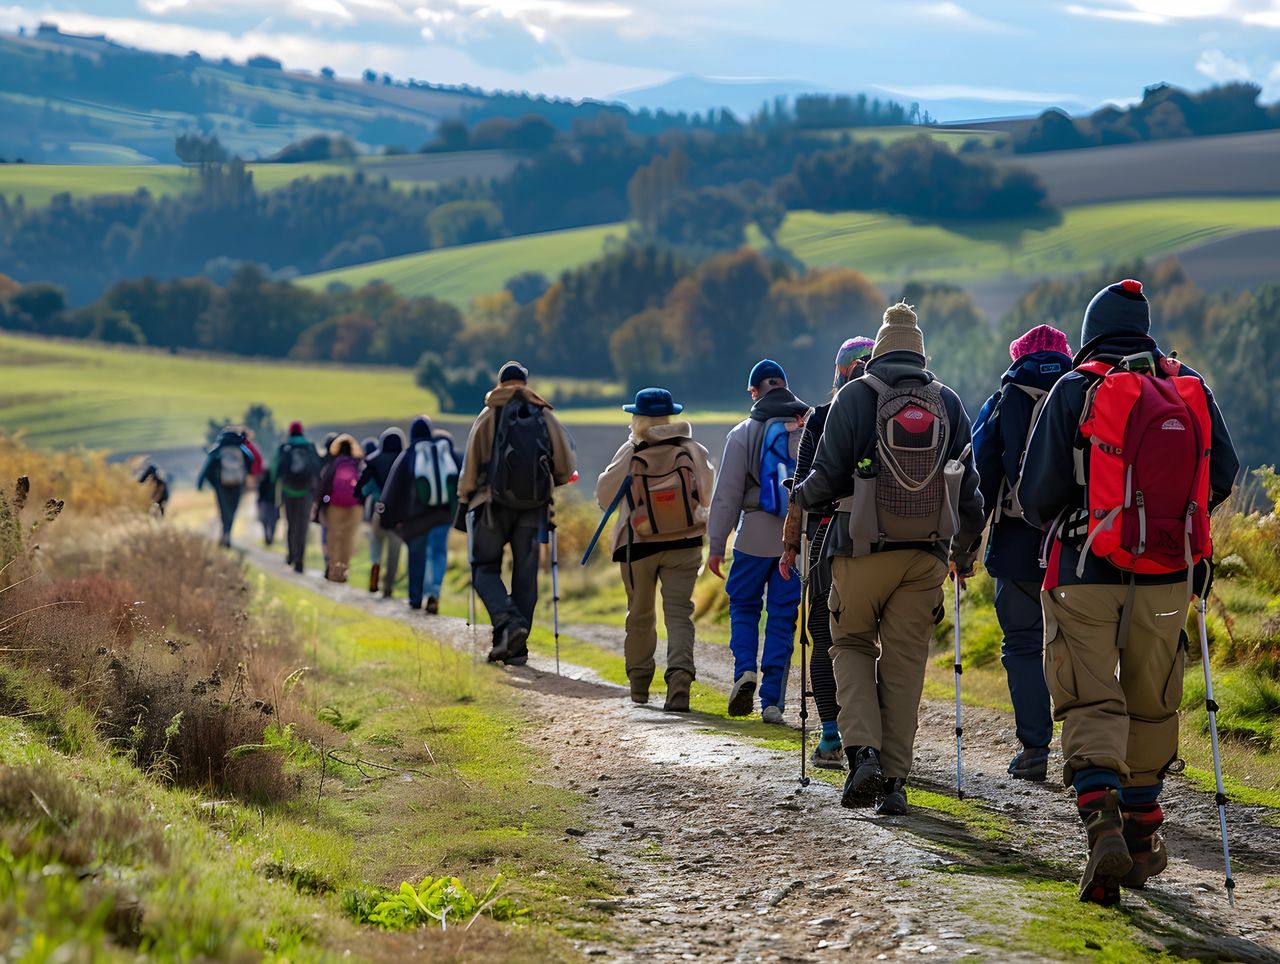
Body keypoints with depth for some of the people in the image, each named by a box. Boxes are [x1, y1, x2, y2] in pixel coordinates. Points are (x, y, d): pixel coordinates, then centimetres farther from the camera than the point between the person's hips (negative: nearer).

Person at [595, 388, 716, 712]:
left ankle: (639, 683, 27)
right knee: (678, 612, -2)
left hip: (638, 544, 0)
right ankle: (680, 676, -24)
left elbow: (605, 496, 0)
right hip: (684, 543, 0)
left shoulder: (629, 454, -9)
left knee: (640, 615, 15)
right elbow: (707, 496, 7)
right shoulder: (692, 451, -4)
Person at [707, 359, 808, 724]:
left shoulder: (744, 433, -4)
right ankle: (772, 701, 4)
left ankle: (745, 670, -6)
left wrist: (716, 545, 0)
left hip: (756, 535, -2)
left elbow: (727, 494, -4)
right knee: (783, 617, 6)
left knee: (743, 605, 17)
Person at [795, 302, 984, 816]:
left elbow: (828, 477, -7)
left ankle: (863, 751, -8)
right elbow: (969, 488, 9)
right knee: (905, 661, 7)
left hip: (863, 549, -2)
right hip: (926, 553, 2)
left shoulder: (855, 396, -4)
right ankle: (894, 780, 4)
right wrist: (964, 552, 21)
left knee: (853, 644, 13)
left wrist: (801, 496, 15)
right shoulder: (948, 402, 6)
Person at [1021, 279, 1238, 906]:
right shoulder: (1192, 390, 4)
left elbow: (1037, 493, -5)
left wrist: (1057, 524, 18)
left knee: (1090, 705, -1)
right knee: (1150, 705, 16)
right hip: (1167, 577, 3)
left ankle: (1102, 825, -22)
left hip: (1086, 572, -3)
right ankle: (1141, 836, 24)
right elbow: (1223, 474, 13)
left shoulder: (1076, 390, -5)